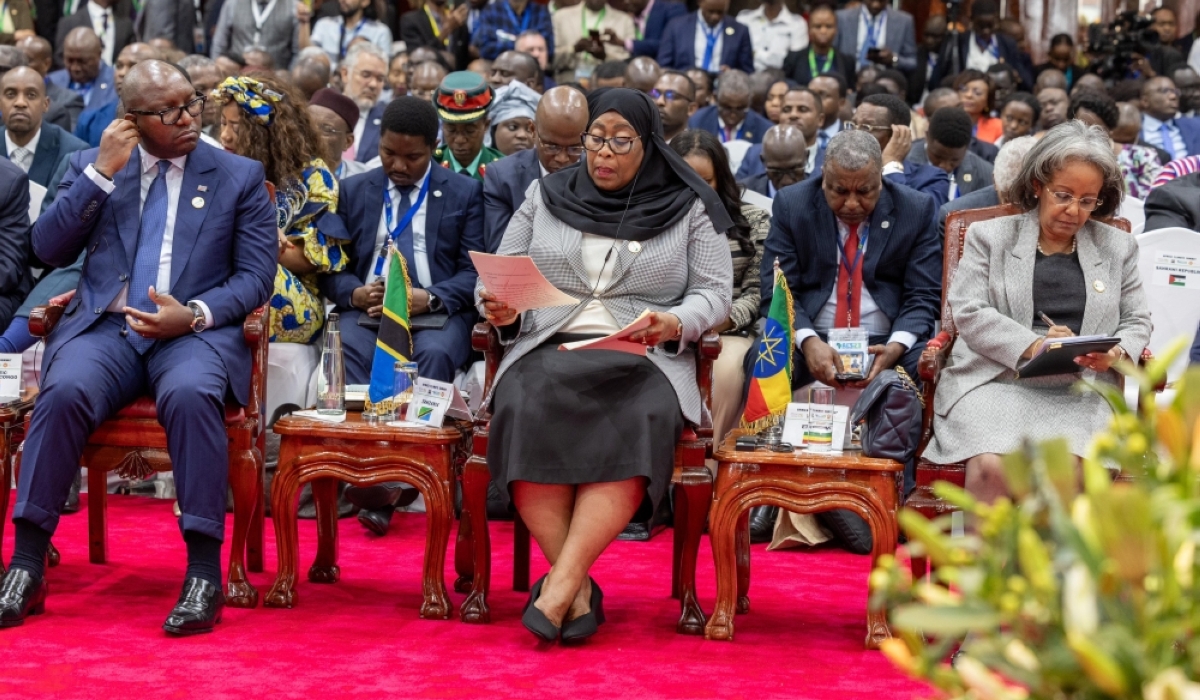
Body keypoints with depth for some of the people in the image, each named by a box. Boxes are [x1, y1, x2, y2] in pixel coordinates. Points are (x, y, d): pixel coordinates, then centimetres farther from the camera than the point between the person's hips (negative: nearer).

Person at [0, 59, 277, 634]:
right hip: (104, 327, 2)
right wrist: (102, 172, -3)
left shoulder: (239, 176, 10)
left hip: (196, 333, -1)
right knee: (64, 391, -31)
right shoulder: (91, 165, 15)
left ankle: (204, 572, -30)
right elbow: (48, 249, 4)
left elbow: (255, 277, 4)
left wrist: (194, 314, -14)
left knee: (190, 394, -35)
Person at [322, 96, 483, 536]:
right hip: (366, 310, 2)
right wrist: (356, 294, -11)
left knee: (434, 353, -36)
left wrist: (429, 299, -16)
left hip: (436, 313, -1)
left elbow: (475, 271, 3)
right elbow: (331, 268, 12)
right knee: (350, 350, -33)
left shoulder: (464, 193, 12)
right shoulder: (353, 191, 18)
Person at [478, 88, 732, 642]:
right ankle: (579, 588, -28)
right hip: (549, 348, 1)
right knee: (526, 413, -34)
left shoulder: (687, 210, 13)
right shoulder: (545, 197, 18)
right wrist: (500, 310, -6)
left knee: (635, 427, -36)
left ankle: (561, 583, -33)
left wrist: (673, 323, -14)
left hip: (644, 357, -1)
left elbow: (715, 293, 7)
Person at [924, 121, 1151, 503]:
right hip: (995, 381, -1)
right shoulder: (990, 235, 14)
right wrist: (1031, 346, -13)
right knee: (991, 467, -32)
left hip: (1080, 393, 1)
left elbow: (1136, 321, 21)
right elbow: (968, 311, 3)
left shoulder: (1118, 247, 22)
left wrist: (1116, 353, -4)